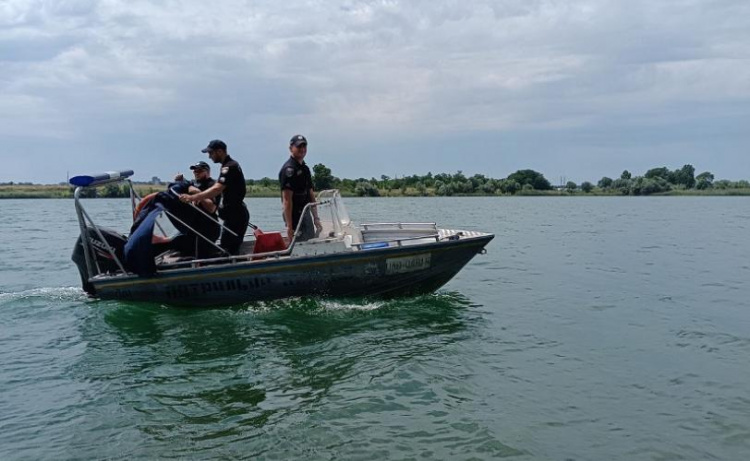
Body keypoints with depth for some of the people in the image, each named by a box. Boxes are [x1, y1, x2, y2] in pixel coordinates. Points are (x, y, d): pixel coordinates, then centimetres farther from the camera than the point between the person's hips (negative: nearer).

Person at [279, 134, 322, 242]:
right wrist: (289, 227, -22)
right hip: (295, 218, -9)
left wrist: (316, 219, 15)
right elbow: (287, 200, -18)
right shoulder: (289, 169, -13)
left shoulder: (305, 168, 16)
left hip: (306, 215, 9)